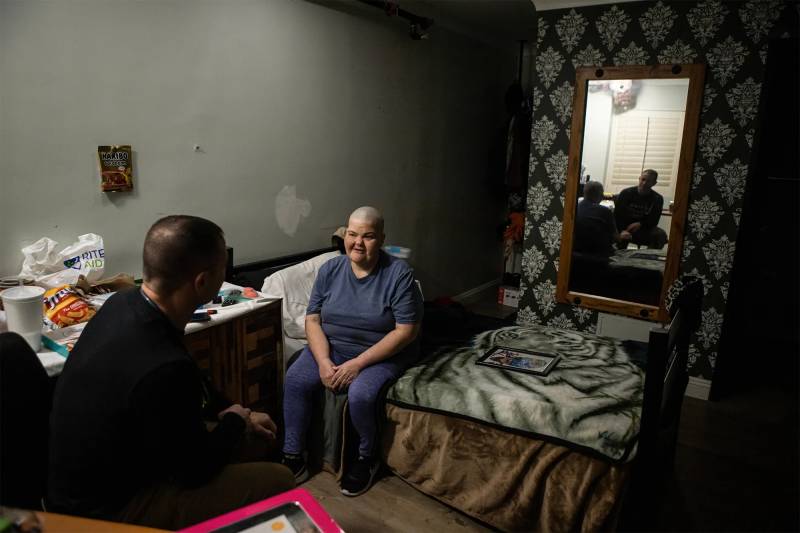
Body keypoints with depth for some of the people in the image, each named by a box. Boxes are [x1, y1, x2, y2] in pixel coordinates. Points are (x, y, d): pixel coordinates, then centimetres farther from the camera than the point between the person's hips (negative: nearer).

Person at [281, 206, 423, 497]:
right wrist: (324, 361, -19)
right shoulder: (330, 269, -2)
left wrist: (358, 363, -22)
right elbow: (312, 320, -1)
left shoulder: (399, 273, -15)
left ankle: (367, 458, 1)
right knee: (294, 380, -18)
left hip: (382, 354, -4)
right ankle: (293, 457, -1)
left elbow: (406, 331, -18)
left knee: (360, 395, -29)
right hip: (331, 347, 4)